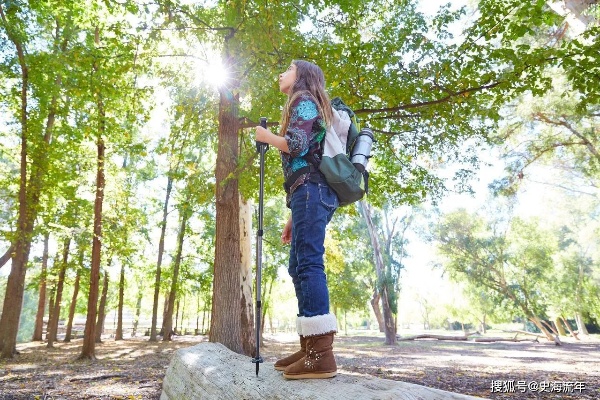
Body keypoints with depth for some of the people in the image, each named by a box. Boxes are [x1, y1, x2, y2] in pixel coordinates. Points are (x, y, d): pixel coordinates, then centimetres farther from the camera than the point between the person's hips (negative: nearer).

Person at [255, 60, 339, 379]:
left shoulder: (302, 101, 4)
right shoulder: (306, 106, 32)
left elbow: (296, 145, -15)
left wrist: (266, 136, 6)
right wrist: (294, 217, 23)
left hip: (310, 189, -10)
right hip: (312, 191, 10)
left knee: (309, 262, -17)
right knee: (298, 266, 6)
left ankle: (322, 354, -18)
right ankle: (310, 348, 9)